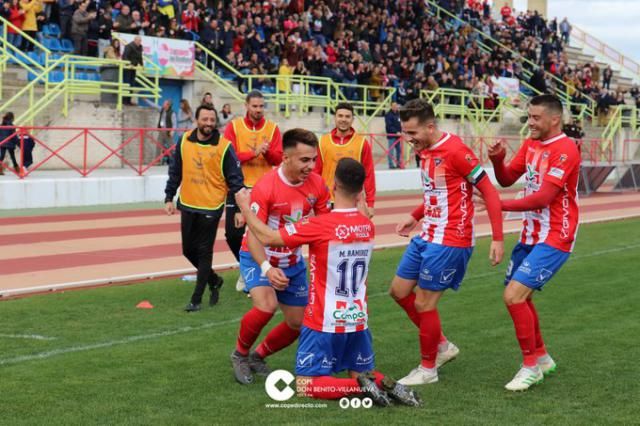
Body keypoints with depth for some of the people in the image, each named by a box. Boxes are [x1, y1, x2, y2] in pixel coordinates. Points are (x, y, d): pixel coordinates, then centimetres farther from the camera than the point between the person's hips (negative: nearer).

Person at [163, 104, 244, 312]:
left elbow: (235, 179, -8)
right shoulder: (184, 142, 1)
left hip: (211, 207, -5)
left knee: (204, 253, -1)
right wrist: (169, 198, 9)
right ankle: (214, 280, 36)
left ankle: (196, 299, 7)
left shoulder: (224, 147, -10)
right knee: (188, 250, 13)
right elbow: (175, 172, 11)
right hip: (188, 206, 5)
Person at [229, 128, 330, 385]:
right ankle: (240, 354, -1)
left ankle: (259, 356, 35)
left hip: (292, 262, 6)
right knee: (266, 306, -30)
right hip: (259, 258, -6)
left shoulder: (317, 185, -11)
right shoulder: (265, 187, -27)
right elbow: (253, 234, -27)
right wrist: (266, 268, -42)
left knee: (298, 323, 9)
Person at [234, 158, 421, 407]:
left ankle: (361, 387, -17)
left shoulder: (320, 226, -18)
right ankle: (386, 385, -9)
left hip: (325, 323, -5)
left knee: (306, 385, 3)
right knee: (362, 374, 22)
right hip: (358, 321, 6)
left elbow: (267, 237, -13)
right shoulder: (368, 226, 0)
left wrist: (245, 207, -1)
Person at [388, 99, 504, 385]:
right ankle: (442, 346, 29)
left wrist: (498, 239, -18)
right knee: (399, 291, 14)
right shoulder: (425, 151, 7)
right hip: (426, 236, 9)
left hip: (450, 241, -9)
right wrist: (415, 216, 14)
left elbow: (489, 191, -16)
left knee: (424, 303, -3)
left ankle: (428, 368, 17)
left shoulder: (455, 150, -19)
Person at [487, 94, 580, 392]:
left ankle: (531, 366, -1)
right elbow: (507, 179, 11)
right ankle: (542, 358, 36)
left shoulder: (565, 150, -18)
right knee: (519, 297, 17)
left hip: (553, 239, -9)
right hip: (530, 235, 9)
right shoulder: (530, 145, 9)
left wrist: (501, 205, -22)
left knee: (513, 296, -17)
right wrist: (497, 160, -9)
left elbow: (543, 197, -24)